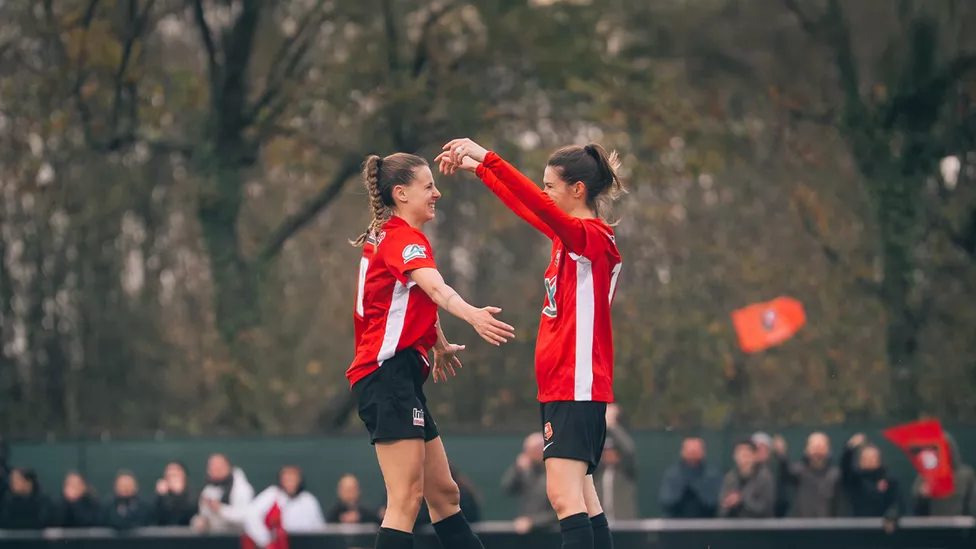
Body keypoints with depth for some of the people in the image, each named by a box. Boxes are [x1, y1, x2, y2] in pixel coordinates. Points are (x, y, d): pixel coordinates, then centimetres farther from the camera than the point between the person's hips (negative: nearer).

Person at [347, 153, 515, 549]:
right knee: (406, 500, -14)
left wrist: (440, 345, 51)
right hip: (388, 373, -11)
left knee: (443, 494, 11)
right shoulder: (403, 237, -12)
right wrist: (472, 315, -53)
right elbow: (435, 288, -34)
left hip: (401, 375, 11)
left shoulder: (385, 236, 19)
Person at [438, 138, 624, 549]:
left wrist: (487, 158, -30)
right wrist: (478, 168, 31)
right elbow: (526, 208, 28)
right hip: (561, 388, 10)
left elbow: (540, 206, -28)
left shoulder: (590, 235, -12)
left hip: (576, 387, -10)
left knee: (564, 493, -18)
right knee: (579, 496, 11)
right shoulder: (570, 234, 13)